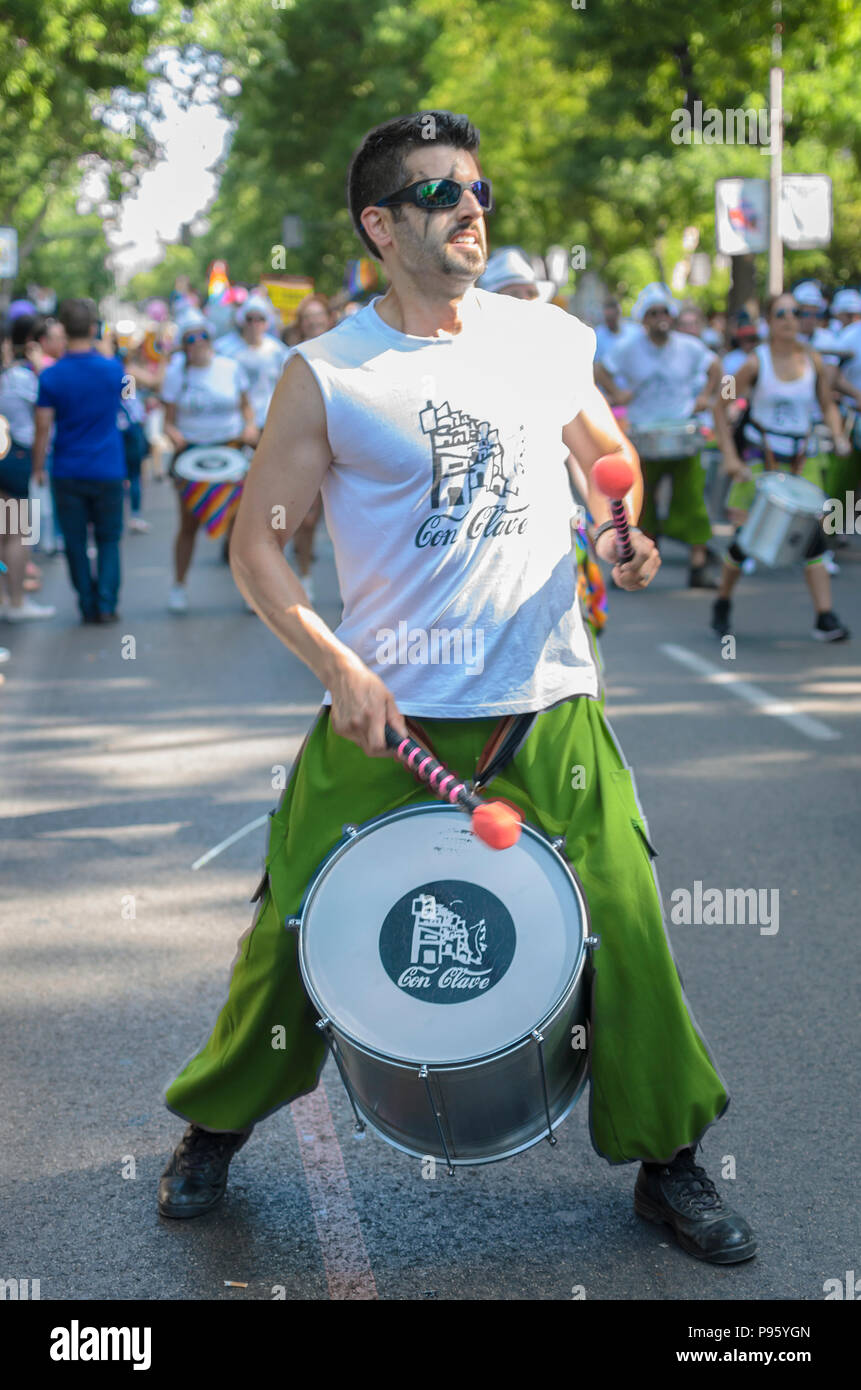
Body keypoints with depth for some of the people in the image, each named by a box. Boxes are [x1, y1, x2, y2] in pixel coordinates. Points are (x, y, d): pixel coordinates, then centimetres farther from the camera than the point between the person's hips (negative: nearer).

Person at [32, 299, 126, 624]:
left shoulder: (51, 376, -10)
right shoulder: (112, 369, -5)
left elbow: (43, 428, -9)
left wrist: (37, 468, 2)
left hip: (67, 472, -1)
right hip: (108, 471, 1)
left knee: (75, 542, 10)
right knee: (108, 539, 12)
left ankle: (88, 605, 12)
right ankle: (106, 604, 3)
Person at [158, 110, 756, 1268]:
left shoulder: (548, 337, 6)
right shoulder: (327, 376, -4)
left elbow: (609, 456, 22)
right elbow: (257, 544, -3)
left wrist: (622, 529, 0)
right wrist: (339, 669, -14)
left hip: (550, 710, 2)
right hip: (386, 713, -2)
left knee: (627, 934, -1)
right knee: (295, 929, 3)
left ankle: (670, 1163, 19)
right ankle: (216, 1127, 28)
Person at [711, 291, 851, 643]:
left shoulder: (812, 360, 1)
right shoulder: (756, 362, -7)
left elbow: (828, 405, 13)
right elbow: (720, 406, -2)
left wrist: (837, 435, -6)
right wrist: (729, 456, -8)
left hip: (800, 462, 2)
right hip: (759, 461, -2)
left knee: (812, 534, -9)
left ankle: (825, 618, -10)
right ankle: (722, 605, 23)